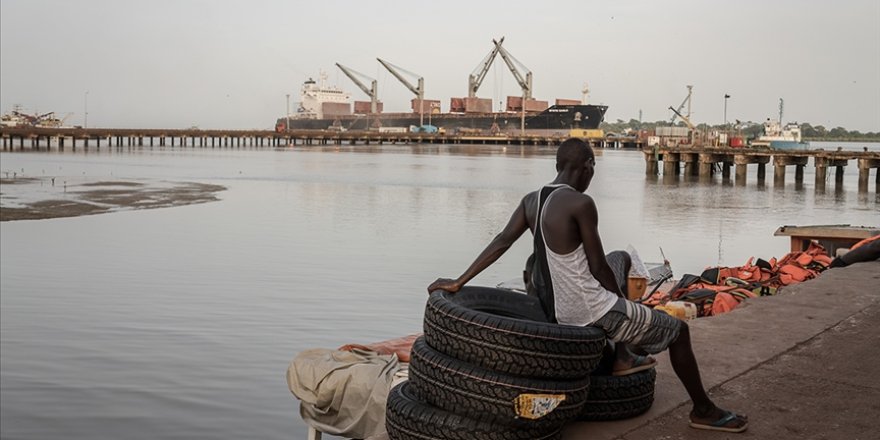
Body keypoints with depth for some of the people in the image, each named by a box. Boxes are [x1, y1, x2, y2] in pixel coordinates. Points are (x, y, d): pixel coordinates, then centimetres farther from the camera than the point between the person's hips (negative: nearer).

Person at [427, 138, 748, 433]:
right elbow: (599, 269, -15)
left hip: (558, 313, 8)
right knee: (678, 331, 8)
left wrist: (457, 282, 0)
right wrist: (622, 300, 2)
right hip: (593, 314, -8)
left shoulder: (531, 200, 1)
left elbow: (500, 243, -3)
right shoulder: (580, 203, -21)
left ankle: (622, 358, 37)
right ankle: (704, 410, 21)